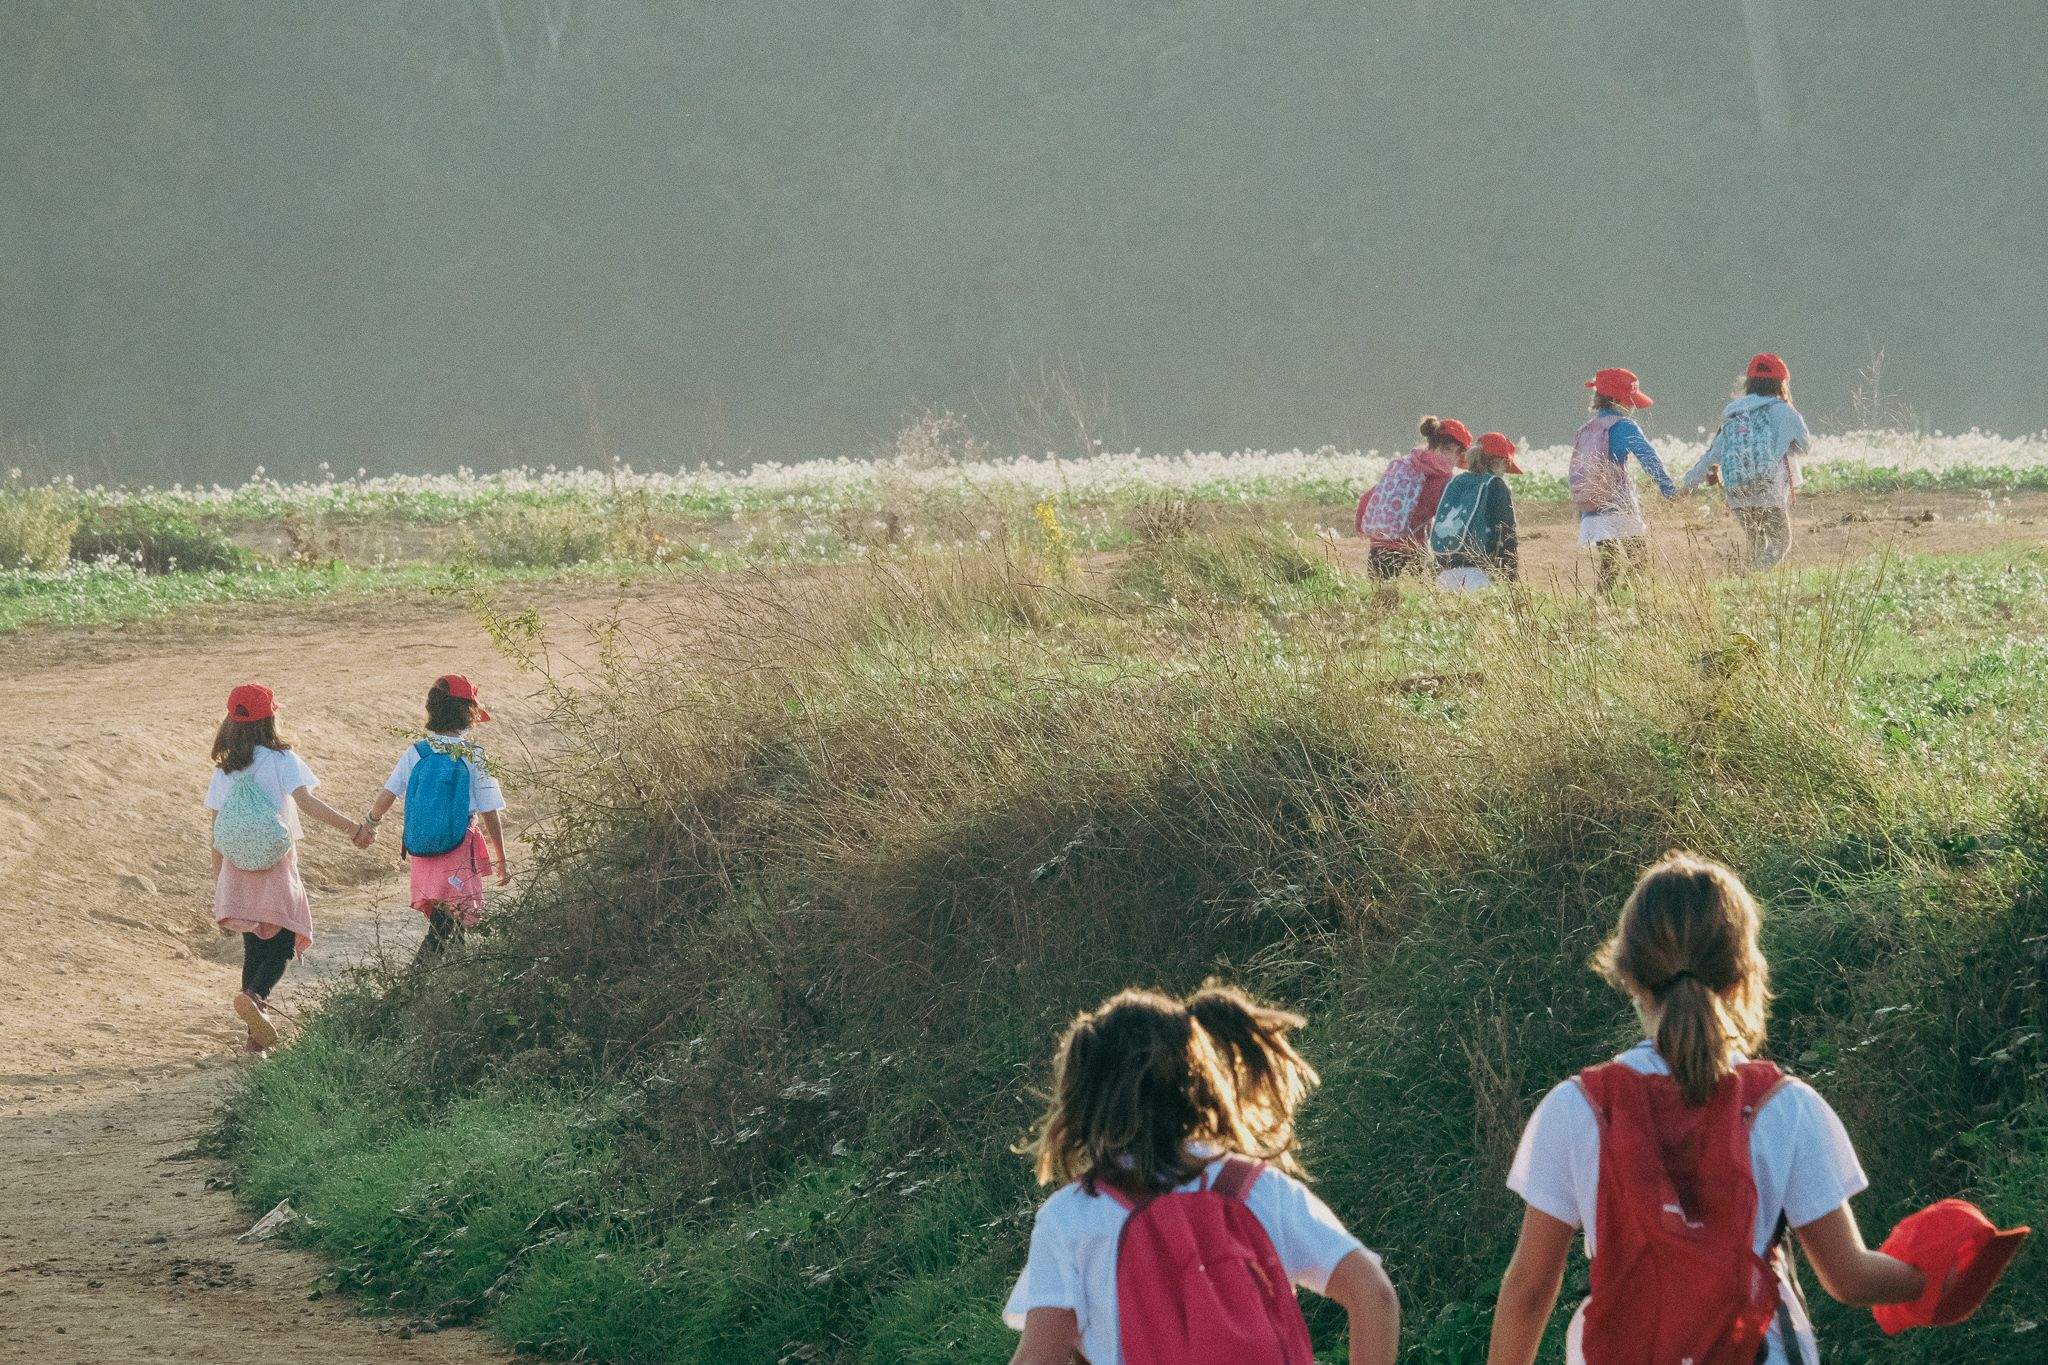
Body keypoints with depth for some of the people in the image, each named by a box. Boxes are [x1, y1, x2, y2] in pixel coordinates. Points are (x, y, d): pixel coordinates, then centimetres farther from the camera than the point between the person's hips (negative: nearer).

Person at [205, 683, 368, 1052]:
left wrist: (218, 882, 14)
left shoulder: (224, 769, 5)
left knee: (255, 947, 12)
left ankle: (256, 1035, 10)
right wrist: (351, 828, -27)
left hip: (237, 870, 4)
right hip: (277, 869, -4)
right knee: (283, 944, 4)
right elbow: (305, 800, -23)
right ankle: (254, 995, -24)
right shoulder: (281, 759, -7)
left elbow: (216, 832, 7)